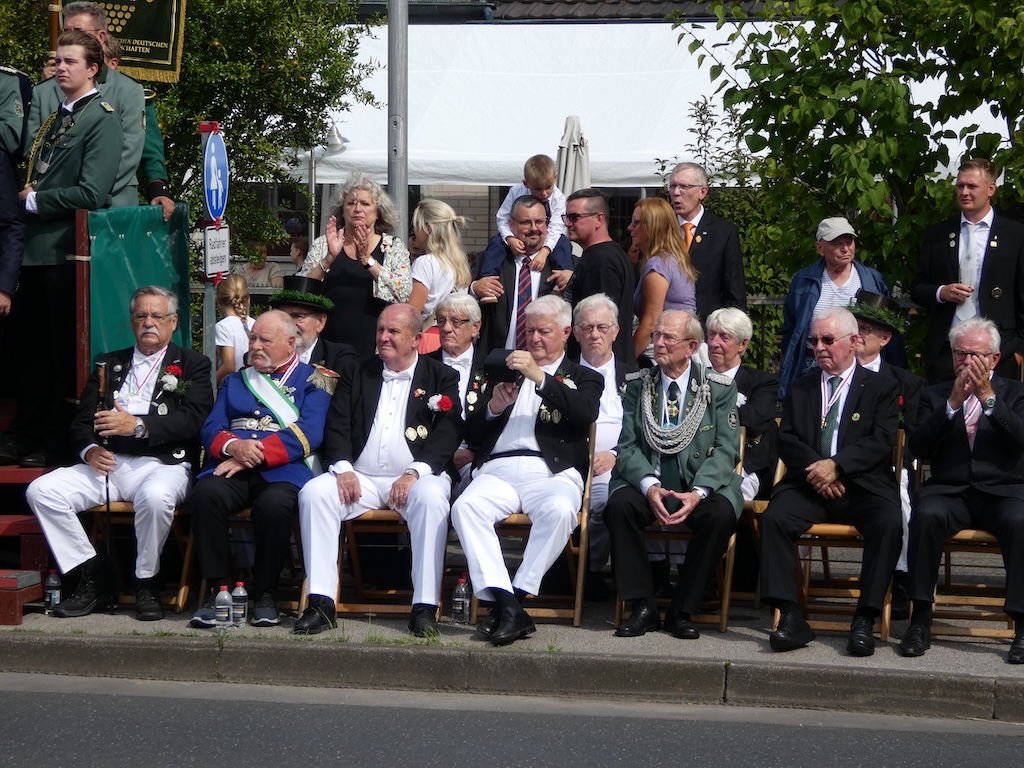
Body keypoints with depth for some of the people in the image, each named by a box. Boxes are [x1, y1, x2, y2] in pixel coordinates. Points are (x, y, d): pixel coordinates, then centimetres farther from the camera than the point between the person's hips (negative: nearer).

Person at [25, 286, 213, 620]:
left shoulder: (191, 365, 10)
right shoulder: (109, 364, 23)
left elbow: (193, 420, -6)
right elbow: (82, 421, 16)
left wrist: (138, 426, -19)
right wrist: (90, 449, -7)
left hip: (164, 464, -4)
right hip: (108, 464, 4)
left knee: (155, 496, -40)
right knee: (40, 491, -18)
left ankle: (147, 586, -17)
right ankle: (93, 581, -11)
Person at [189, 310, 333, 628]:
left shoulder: (313, 380, 12)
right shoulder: (235, 381, 26)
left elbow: (308, 434, -4)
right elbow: (210, 429, 15)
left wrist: (256, 454, -13)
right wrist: (234, 446, -9)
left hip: (283, 469, -3)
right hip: (233, 468, 3)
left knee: (275, 503, -37)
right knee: (205, 494, -31)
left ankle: (265, 592, -17)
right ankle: (217, 588, -21)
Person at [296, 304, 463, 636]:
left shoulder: (442, 378, 10)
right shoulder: (357, 375, 19)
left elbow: (448, 432, -3)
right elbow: (337, 426, 10)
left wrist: (414, 473, -18)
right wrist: (342, 468, -10)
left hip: (414, 478, -3)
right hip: (360, 478, 3)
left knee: (431, 497, -37)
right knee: (314, 492, -25)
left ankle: (425, 607, -33)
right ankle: (321, 603, -25)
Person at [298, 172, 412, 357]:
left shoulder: (394, 247, 5)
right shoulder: (322, 245, 7)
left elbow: (405, 294, -10)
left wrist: (368, 260, -16)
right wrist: (330, 258, -15)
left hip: (376, 347, -1)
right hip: (330, 347, 1)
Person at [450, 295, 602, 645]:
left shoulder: (583, 378, 21)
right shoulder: (503, 372, 29)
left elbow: (585, 413, -5)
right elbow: (472, 434, 22)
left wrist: (540, 377, -14)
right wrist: (493, 408, 0)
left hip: (551, 471, -2)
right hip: (497, 469, 2)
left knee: (559, 510, -38)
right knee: (465, 506, -31)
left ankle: (516, 597, -30)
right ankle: (505, 604, -37)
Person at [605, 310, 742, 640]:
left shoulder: (719, 388, 4)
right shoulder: (638, 386, 9)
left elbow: (726, 449, -4)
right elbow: (628, 447, 2)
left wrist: (698, 493, -21)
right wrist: (650, 486, -18)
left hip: (701, 485, -1)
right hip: (649, 483, 1)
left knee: (722, 514, -33)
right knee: (618, 504, -30)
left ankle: (682, 611, -17)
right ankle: (643, 608, -20)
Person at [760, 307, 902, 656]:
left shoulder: (881, 387, 10)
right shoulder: (800, 389, 20)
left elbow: (881, 441, -4)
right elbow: (787, 440, 9)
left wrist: (836, 465, -17)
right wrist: (814, 470, -11)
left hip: (863, 484, -2)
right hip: (809, 484, 2)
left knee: (889, 523, -33)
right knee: (774, 518, -28)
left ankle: (865, 620, -27)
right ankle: (790, 617, -27)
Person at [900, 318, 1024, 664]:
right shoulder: (935, 395, 15)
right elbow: (920, 448, -1)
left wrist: (988, 397, -15)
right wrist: (953, 403, -11)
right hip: (950, 491, 1)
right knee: (927, 515, -33)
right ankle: (920, 620, -26)